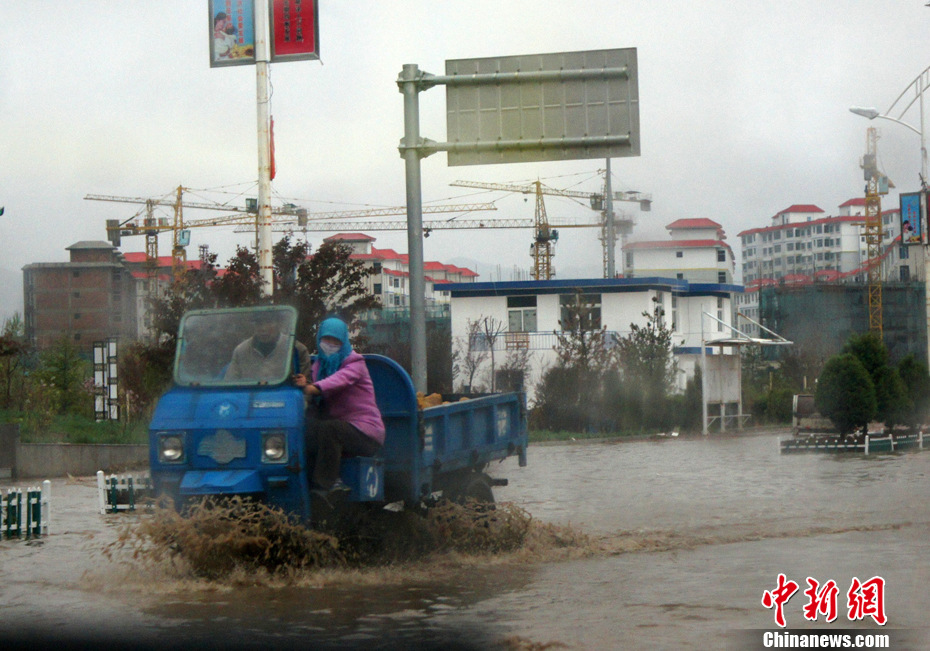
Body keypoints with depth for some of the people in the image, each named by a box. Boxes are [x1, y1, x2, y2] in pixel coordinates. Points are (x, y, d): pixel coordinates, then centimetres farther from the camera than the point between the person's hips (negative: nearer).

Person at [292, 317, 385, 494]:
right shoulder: (320, 364, 16)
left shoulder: (355, 363, -5)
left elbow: (342, 378, -30)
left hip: (366, 432, -7)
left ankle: (321, 486, -34)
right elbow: (319, 402, 3)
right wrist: (305, 384, -21)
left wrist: (315, 388, -50)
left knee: (328, 430, -33)